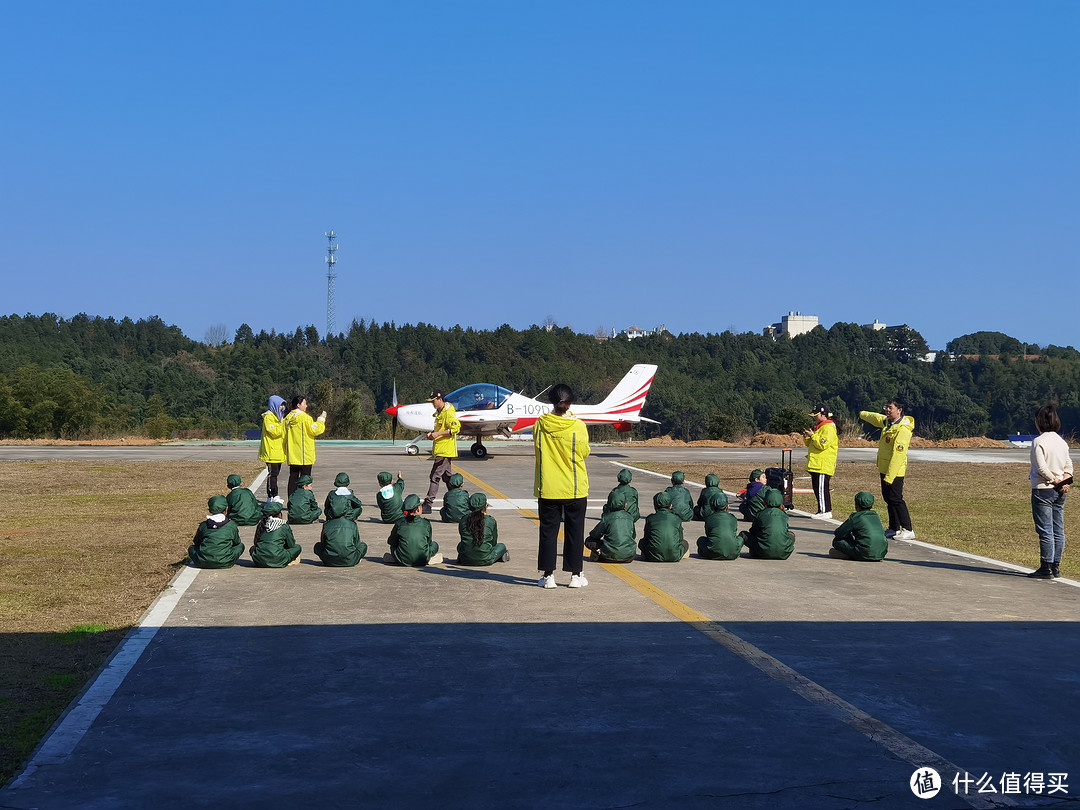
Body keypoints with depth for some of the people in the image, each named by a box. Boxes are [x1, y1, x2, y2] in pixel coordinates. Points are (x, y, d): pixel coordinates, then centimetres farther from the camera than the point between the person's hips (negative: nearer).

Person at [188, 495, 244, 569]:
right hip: (225, 564, -1)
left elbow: (196, 543, 18)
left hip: (203, 563, 1)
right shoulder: (232, 525, 2)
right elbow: (237, 542, 18)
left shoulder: (203, 525, 5)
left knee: (191, 547, 29)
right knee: (240, 546, 23)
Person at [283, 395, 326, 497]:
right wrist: (321, 419, -1)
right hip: (304, 455, -7)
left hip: (292, 455, 7)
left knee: (293, 477, 9)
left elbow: (285, 435, 15)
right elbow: (315, 430, -13)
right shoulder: (304, 417, -13)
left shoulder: (288, 418, 9)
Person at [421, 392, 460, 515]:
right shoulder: (439, 412, 17)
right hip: (439, 450, 10)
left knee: (435, 476, -11)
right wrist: (432, 433, 9)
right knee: (448, 477, 13)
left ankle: (428, 504, -11)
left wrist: (438, 434, -22)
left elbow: (455, 428, -21)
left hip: (445, 450, -10)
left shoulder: (448, 412, -13)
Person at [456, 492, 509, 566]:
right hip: (485, 560, -2)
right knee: (501, 546, 26)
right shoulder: (491, 521, -4)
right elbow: (493, 543, 7)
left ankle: (461, 557, 16)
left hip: (466, 560, 2)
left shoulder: (463, 520, 2)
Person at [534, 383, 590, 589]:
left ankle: (548, 575, 10)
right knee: (575, 532, 9)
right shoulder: (578, 426, -12)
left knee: (548, 531, 9)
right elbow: (584, 453, 0)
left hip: (547, 489, 1)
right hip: (575, 489, -1)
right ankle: (575, 575, 13)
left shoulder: (540, 424, -6)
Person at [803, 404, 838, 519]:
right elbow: (809, 444, 26)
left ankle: (825, 511, -9)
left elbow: (823, 444, -21)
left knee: (822, 488, -11)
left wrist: (812, 435, -16)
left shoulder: (828, 427, -11)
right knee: (817, 488, 10)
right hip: (816, 464, 10)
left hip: (823, 465, -10)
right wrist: (806, 437, 7)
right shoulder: (818, 427, 21)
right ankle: (823, 510, 15)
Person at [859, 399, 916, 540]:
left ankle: (908, 530, -7)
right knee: (888, 498, 13)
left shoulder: (903, 430, -21)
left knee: (895, 499, -11)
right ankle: (894, 528, 20)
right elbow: (875, 417, 32)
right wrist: (862, 414, 52)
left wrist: (889, 476, -26)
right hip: (884, 469, 9)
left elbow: (898, 455, -25)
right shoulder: (887, 422, 8)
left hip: (894, 471, -9)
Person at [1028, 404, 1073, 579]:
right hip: (1059, 492, 7)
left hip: (1043, 490, -7)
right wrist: (1065, 481, -4)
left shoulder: (1038, 442, -12)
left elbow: (1041, 468, -19)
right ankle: (1056, 566, 14)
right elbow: (1069, 465, 8)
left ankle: (1046, 568, -3)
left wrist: (1055, 481, -8)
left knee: (1045, 531, -4)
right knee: (1058, 530, 9)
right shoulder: (1062, 442, 10)